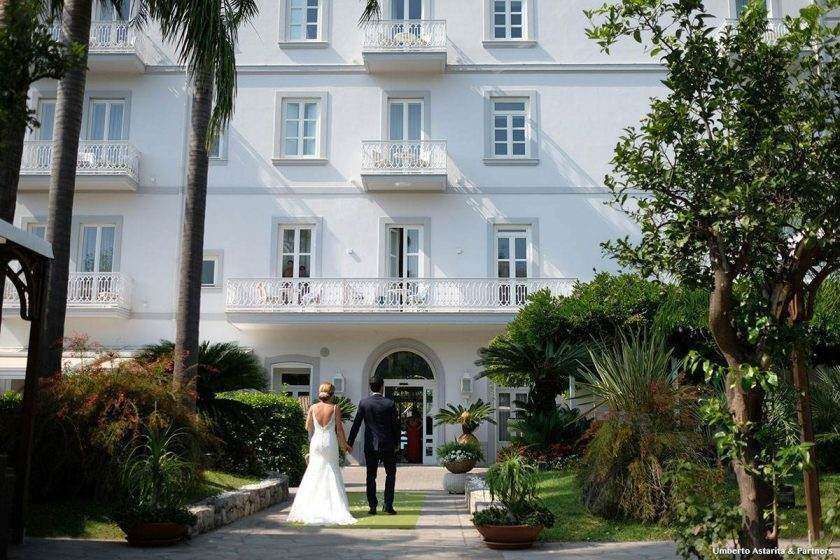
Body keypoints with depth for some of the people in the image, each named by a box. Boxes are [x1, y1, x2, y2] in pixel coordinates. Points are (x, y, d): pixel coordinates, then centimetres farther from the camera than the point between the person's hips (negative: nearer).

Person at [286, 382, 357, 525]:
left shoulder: (313, 408, -2)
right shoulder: (335, 408, -7)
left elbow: (308, 427, 5)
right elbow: (339, 429, -4)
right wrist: (344, 444, 8)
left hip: (316, 442, 2)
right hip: (330, 442, -2)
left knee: (314, 473, 10)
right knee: (331, 474, 6)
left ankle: (311, 509, 9)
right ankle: (332, 508, 3)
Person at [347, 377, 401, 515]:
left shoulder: (363, 403, -4)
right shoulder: (390, 404, -7)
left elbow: (356, 424, -2)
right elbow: (395, 425, -2)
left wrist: (350, 443, 5)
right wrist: (396, 443, 10)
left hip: (370, 445, 1)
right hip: (387, 445, -1)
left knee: (371, 476, 9)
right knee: (390, 474, 12)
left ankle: (372, 507, 8)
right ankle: (388, 505, 6)